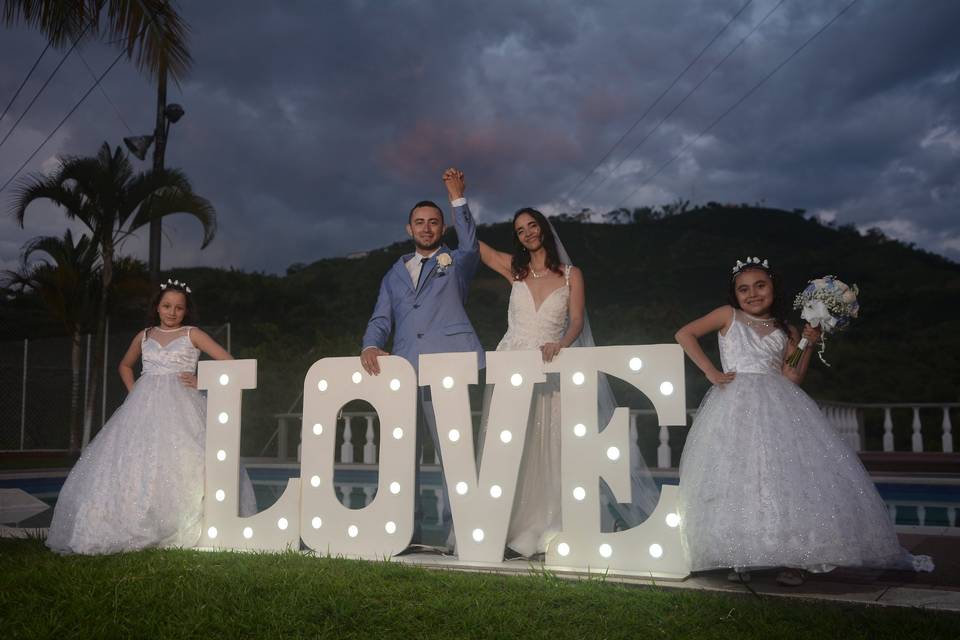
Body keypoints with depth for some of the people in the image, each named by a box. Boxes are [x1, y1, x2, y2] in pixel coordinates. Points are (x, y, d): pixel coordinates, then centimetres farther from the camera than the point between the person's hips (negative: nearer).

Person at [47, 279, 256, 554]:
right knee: (134, 465, -5)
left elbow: (228, 362, 0)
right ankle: (134, 531, -1)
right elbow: (125, 365, 32)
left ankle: (182, 531, -13)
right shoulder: (144, 336, 16)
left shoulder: (192, 334, 6)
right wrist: (132, 390, 16)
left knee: (180, 466, -15)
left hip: (179, 406, -4)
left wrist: (201, 382, -4)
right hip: (144, 407, 4)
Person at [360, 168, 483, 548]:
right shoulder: (395, 274, 24)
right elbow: (381, 320, 16)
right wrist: (371, 346, -4)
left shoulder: (455, 262, 15)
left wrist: (458, 199, -11)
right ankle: (406, 531, 12)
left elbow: (471, 246, -6)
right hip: (403, 370, 4)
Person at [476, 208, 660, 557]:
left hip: (549, 366, -1)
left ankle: (553, 528, 4)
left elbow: (576, 322, -4)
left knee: (551, 447, -3)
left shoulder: (570, 274, 6)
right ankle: (513, 525, 5)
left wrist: (560, 344, -24)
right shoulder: (514, 269, 11)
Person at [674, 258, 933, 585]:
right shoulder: (728, 316, 12)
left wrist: (808, 345, -3)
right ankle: (738, 559, -4)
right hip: (736, 406, -2)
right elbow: (684, 334, 4)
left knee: (789, 475, -12)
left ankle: (794, 559, -6)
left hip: (778, 406, 2)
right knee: (736, 479, -11)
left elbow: (792, 378, 6)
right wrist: (710, 371, -3)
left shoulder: (786, 333, 17)